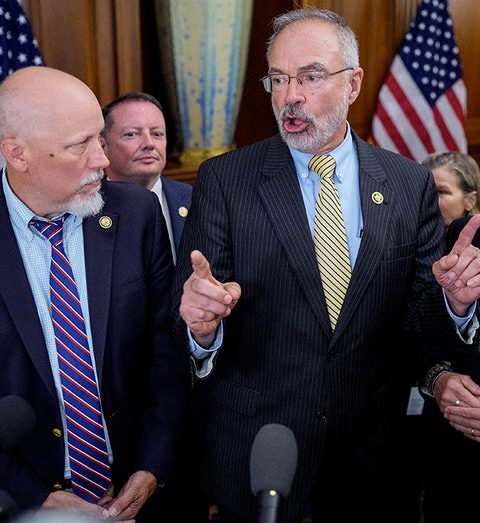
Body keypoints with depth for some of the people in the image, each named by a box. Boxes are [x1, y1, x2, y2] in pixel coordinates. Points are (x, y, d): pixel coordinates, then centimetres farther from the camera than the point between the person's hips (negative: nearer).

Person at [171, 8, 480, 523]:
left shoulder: (410, 184, -2)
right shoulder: (223, 180, -7)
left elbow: (419, 322, 0)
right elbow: (186, 311, -9)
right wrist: (201, 324, -30)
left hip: (370, 460, 2)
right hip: (252, 456, -2)